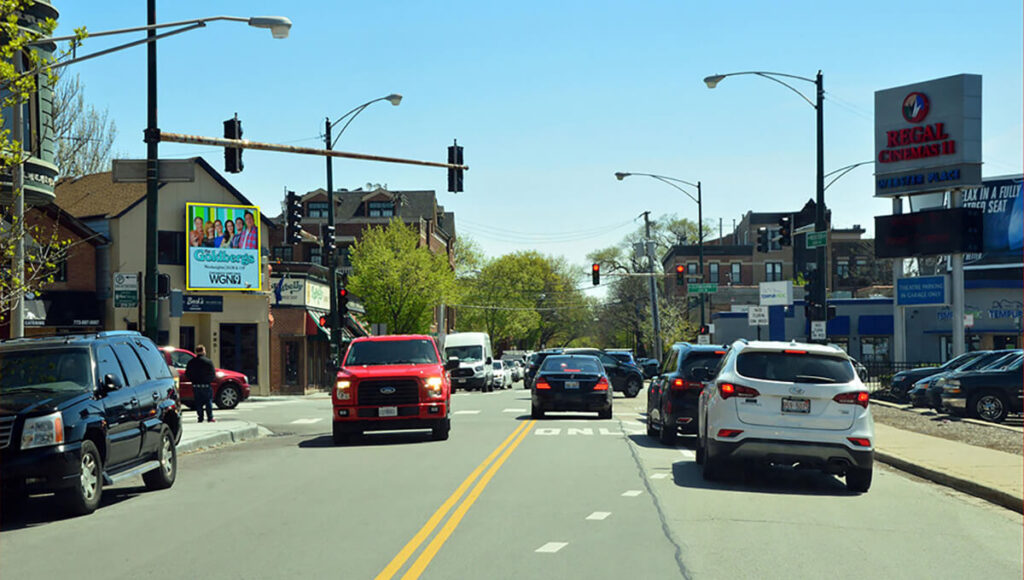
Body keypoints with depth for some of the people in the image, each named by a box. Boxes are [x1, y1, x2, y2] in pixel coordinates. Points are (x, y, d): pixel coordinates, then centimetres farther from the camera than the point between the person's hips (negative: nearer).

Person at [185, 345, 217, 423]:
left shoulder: (191, 362, 4)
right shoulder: (208, 362, -8)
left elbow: (187, 375, 7)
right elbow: (213, 375, -8)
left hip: (195, 386, 3)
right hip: (206, 385, -3)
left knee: (198, 402, 9)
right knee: (209, 401, 4)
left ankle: (200, 418, 6)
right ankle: (210, 418, -1)